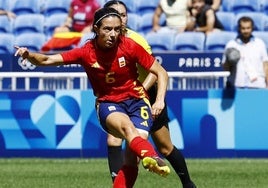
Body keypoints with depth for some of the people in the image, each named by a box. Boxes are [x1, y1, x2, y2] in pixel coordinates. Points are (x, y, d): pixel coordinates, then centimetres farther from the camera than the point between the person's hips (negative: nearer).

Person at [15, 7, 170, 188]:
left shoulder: (129, 46, -11)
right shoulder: (86, 52, -9)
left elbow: (161, 73, -3)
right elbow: (47, 60, -11)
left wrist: (160, 100, -17)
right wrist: (28, 55, -31)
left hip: (136, 100, 1)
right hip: (107, 103, -1)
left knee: (132, 158, -23)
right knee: (126, 125, -38)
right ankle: (152, 157, -68)